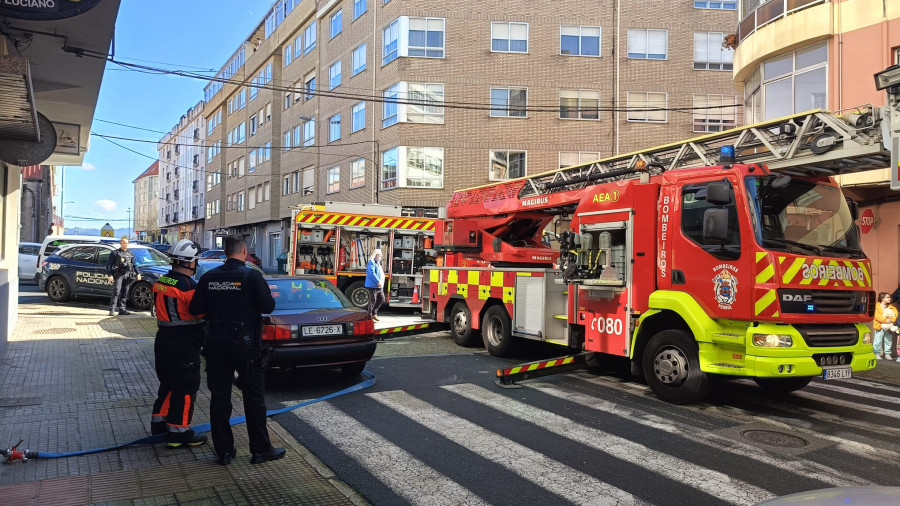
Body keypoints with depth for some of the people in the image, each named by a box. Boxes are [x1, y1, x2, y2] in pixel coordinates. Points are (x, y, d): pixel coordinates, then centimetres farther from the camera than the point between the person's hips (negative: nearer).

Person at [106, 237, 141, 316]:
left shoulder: (131, 254, 20)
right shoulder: (115, 253, 4)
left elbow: (134, 265, 24)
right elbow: (109, 264, -1)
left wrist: (138, 273, 10)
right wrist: (109, 275, -11)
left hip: (127, 276, 5)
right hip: (118, 275, -5)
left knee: (125, 293, 5)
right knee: (116, 292, -13)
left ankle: (122, 309, 10)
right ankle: (112, 310, -14)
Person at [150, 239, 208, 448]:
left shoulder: (160, 282, 6)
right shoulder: (189, 286, -20)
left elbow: (161, 309, 12)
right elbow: (202, 312, -17)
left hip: (163, 342, 9)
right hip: (184, 345, -8)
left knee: (168, 384, 22)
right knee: (185, 390, 1)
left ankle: (159, 423, 31)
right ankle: (178, 433, 6)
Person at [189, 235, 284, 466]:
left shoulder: (209, 277, 1)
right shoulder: (252, 275, -12)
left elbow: (195, 309, 3)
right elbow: (267, 306, -17)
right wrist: (271, 297, 4)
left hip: (217, 343, 4)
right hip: (246, 343, -4)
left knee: (219, 398, 11)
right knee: (254, 398, 6)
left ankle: (224, 451, 16)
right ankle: (260, 450, 12)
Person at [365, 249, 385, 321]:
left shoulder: (378, 263, 20)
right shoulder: (371, 262, -11)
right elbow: (372, 273, -23)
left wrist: (381, 283, 16)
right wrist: (378, 281, -25)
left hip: (379, 286, 10)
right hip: (373, 285, -10)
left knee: (381, 299, 13)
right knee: (372, 301, -5)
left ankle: (374, 313, 24)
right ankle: (370, 316, 2)